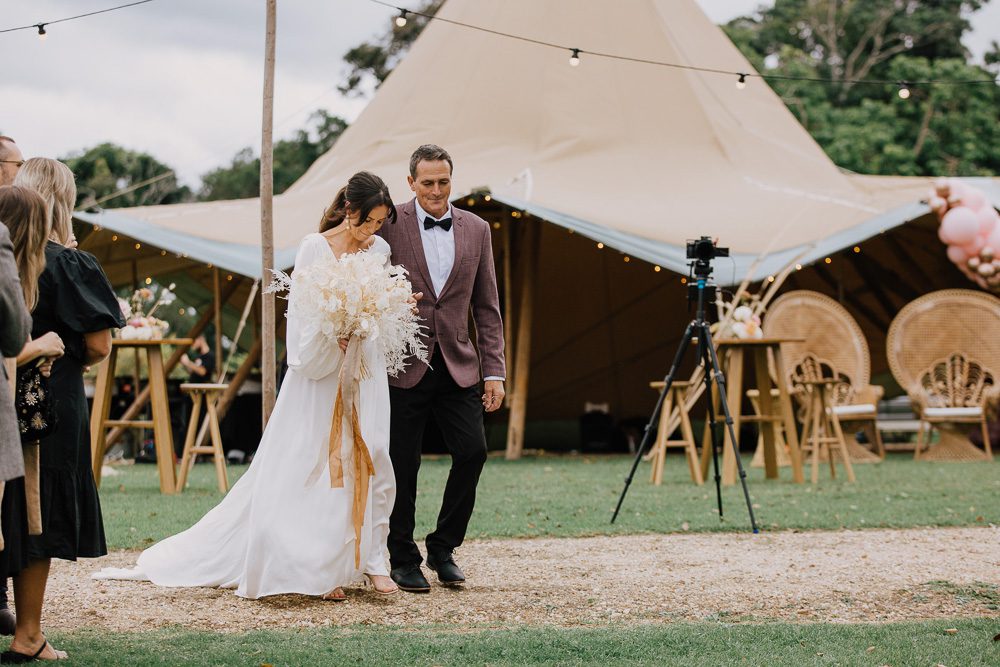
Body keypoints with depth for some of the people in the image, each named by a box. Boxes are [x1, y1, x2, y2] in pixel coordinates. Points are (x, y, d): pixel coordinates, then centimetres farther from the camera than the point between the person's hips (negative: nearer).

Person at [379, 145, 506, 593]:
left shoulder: (476, 230, 8)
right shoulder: (389, 225, -4)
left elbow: (487, 308, 10)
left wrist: (494, 372, 4)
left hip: (457, 366, 3)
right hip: (404, 366, -3)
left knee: (473, 450, -8)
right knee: (402, 466, 1)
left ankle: (443, 548, 11)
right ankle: (403, 560, 17)